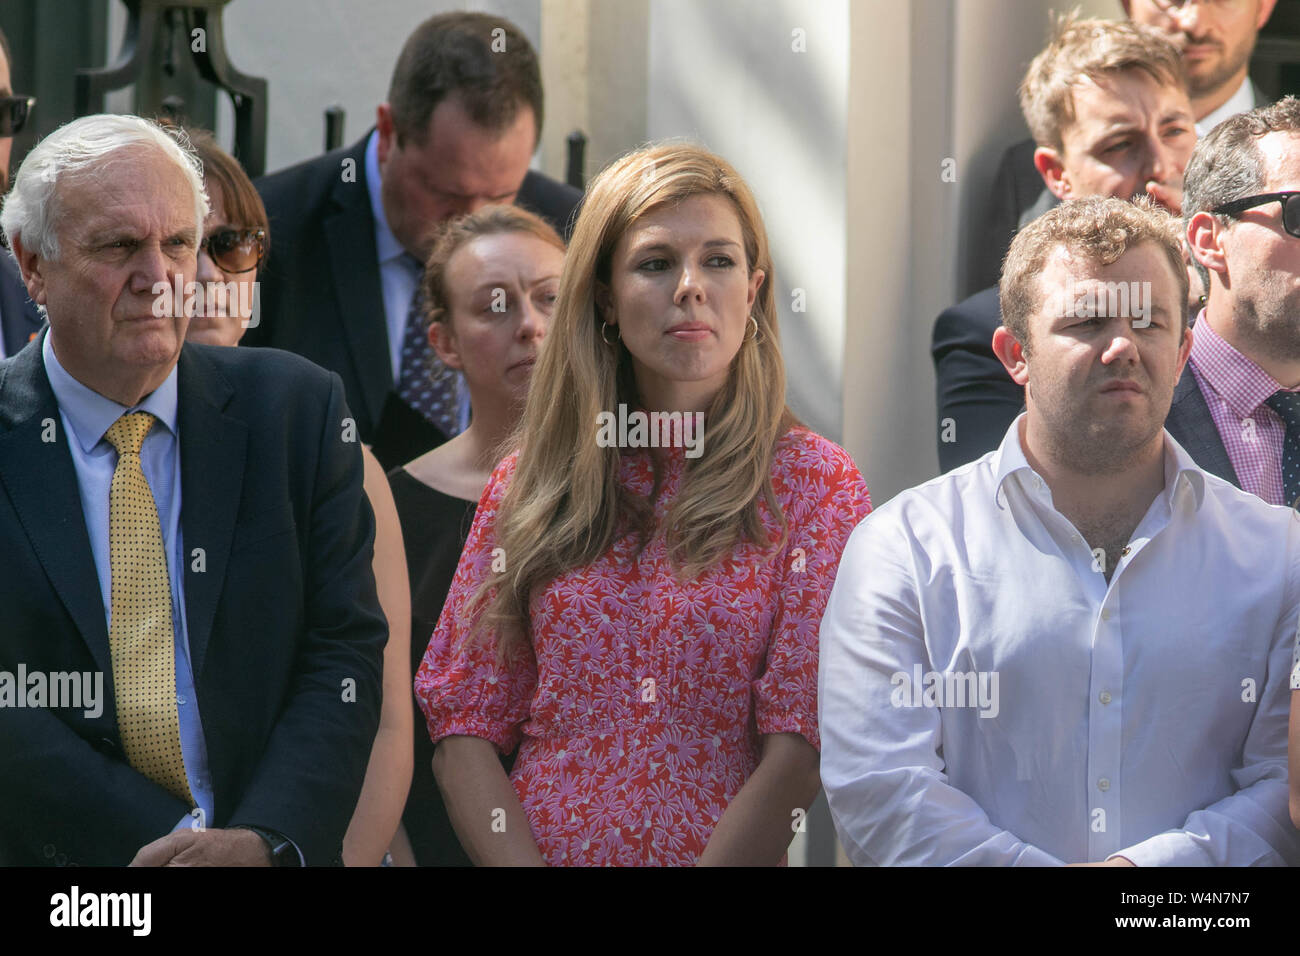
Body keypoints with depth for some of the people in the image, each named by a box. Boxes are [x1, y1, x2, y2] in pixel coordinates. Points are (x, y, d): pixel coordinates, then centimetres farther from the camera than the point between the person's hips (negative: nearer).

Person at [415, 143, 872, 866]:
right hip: (538, 848, 2)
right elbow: (463, 731, 6)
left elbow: (801, 749, -6)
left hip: (728, 855, -1)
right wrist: (522, 865, -10)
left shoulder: (815, 483, 1)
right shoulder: (525, 486, 9)